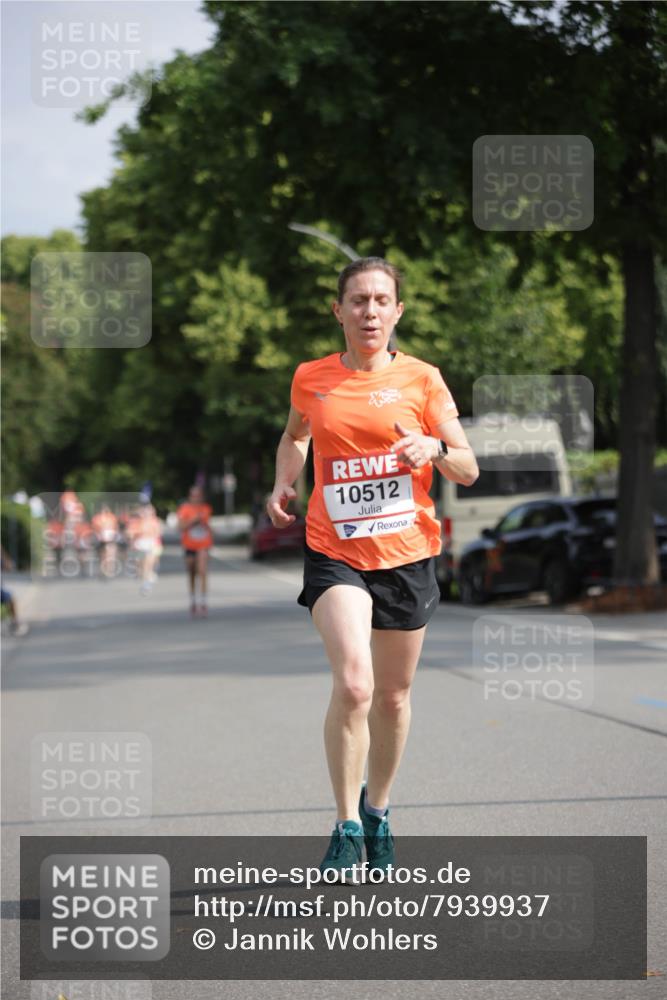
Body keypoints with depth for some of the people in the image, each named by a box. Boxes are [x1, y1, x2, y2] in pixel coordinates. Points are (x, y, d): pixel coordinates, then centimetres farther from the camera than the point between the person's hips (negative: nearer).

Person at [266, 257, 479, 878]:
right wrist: (283, 483, 5)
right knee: (352, 684, -21)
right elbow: (294, 437, 24)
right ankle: (346, 827, -8)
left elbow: (468, 470, 0)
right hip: (334, 552, -1)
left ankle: (377, 809, 36)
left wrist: (435, 448, -21)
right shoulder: (311, 379, 3)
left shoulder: (421, 379, -1)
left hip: (407, 553, 1)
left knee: (393, 696, 12)